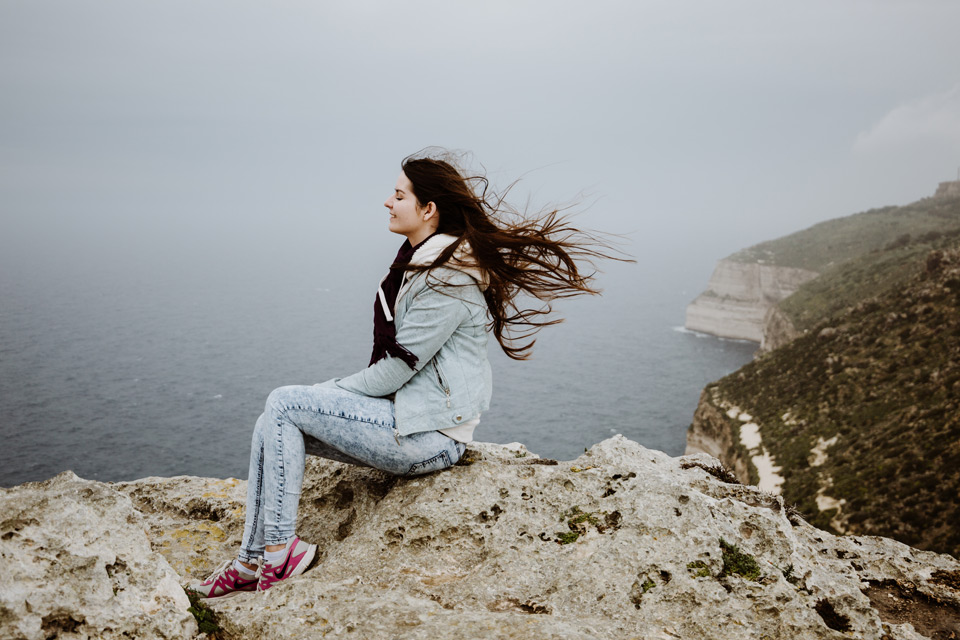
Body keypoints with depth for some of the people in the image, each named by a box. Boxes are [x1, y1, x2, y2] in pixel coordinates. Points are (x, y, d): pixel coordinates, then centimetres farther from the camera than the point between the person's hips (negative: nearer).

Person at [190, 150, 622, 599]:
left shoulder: (449, 278, -19)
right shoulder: (417, 259, 12)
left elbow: (398, 367, -19)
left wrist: (328, 393, -6)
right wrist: (328, 395, 10)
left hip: (426, 436, -10)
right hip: (405, 414, 10)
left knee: (285, 405, -14)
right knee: (274, 425, 0)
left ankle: (280, 551, -7)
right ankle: (253, 559, 3)